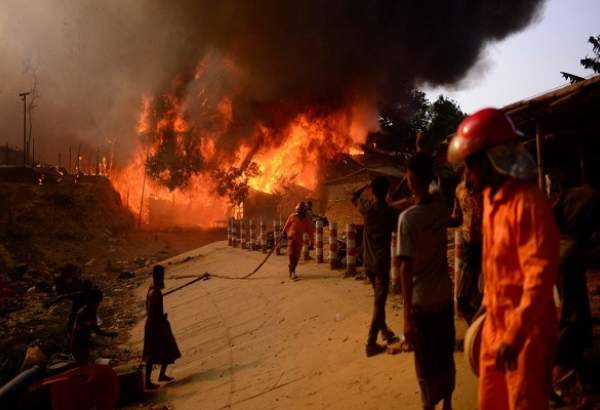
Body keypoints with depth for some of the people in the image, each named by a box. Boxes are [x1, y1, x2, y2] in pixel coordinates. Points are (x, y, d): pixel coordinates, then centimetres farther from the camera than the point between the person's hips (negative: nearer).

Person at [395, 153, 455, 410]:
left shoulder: (407, 218, -20)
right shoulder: (441, 205, -5)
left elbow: (406, 268, -22)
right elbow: (432, 191, 22)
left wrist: (407, 316, -20)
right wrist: (423, 159, 24)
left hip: (422, 302, -5)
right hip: (445, 296, 5)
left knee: (426, 363, 9)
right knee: (446, 357, 20)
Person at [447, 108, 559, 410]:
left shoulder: (528, 202, -22)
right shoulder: (491, 196, 6)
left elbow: (540, 276, -25)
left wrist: (515, 335, -27)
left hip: (524, 330, -8)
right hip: (496, 323, 9)